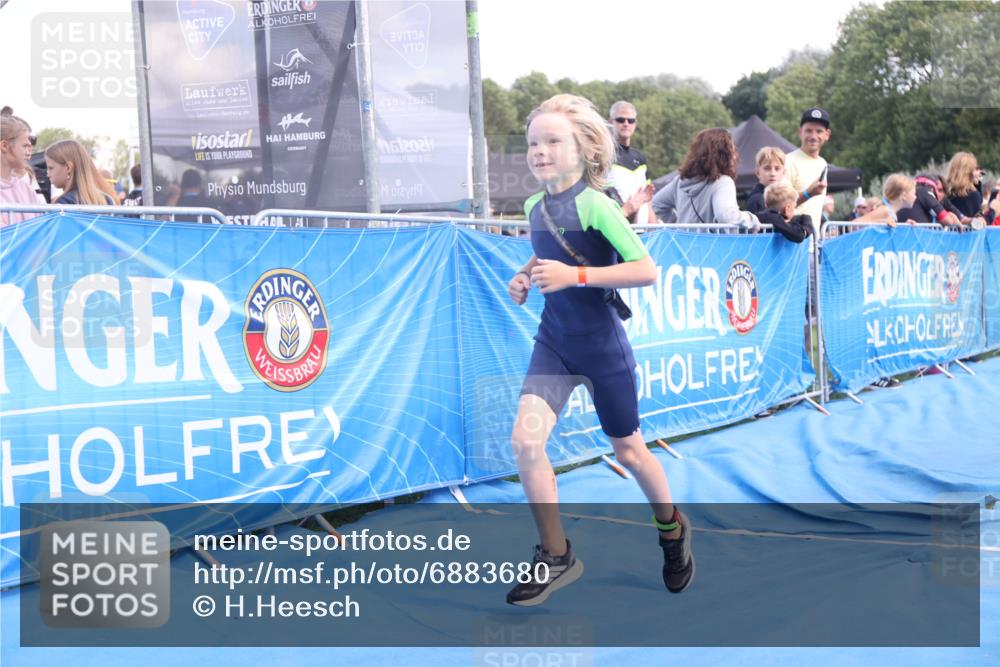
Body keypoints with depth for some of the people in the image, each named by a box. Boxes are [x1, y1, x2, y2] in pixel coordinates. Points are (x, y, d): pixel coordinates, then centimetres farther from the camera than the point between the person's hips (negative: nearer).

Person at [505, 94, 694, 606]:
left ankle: (671, 528, 42)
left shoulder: (594, 205, -18)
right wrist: (525, 277, 1)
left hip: (602, 346, -5)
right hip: (554, 342, 5)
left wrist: (576, 275, -28)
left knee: (628, 452, 11)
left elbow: (647, 270, -23)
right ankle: (556, 557, 3)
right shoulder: (535, 206, 2)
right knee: (525, 440, -13)